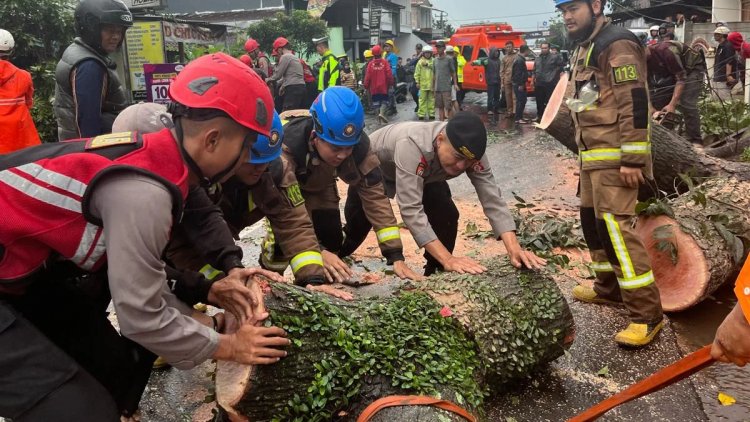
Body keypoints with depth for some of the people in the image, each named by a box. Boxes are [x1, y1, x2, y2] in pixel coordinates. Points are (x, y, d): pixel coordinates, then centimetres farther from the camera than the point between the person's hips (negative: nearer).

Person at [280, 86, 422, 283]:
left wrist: (396, 255, -40)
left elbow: (374, 195, -33)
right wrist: (318, 252, -55)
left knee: (330, 238, -14)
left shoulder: (358, 146, -32)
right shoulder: (287, 146, -45)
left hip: (319, 185, 4)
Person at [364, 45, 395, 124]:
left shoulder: (371, 63, -4)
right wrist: (391, 83, 6)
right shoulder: (385, 62, -8)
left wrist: (366, 86, 5)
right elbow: (389, 74, -8)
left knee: (376, 101, 12)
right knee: (384, 101, 5)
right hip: (384, 87, -1)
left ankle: (380, 113, 14)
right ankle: (382, 113, -18)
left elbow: (368, 76, -5)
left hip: (374, 88, 1)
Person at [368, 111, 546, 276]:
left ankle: (435, 274, 11)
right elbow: (411, 210, -51)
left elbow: (492, 199, -29)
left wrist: (514, 249, -42)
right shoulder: (412, 146, -48)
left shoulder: (471, 150, -31)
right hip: (375, 167, -4)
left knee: (446, 214, -9)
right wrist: (448, 259, -55)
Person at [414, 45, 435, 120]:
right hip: (423, 84, -1)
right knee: (422, 99, 1)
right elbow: (417, 73, 5)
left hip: (431, 84, 1)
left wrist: (435, 81, 2)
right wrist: (417, 82, 0)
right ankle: (421, 114, 4)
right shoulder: (420, 62, 5)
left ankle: (431, 114, 12)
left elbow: (436, 72, 6)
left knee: (431, 99, 6)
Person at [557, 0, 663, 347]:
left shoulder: (617, 45, -12)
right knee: (593, 221, 15)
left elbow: (635, 104, -19)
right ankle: (609, 287, 31)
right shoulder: (584, 48, 18)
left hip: (614, 156, -10)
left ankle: (646, 313, -8)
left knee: (614, 225, -14)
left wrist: (632, 160, -23)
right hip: (593, 154, 10)